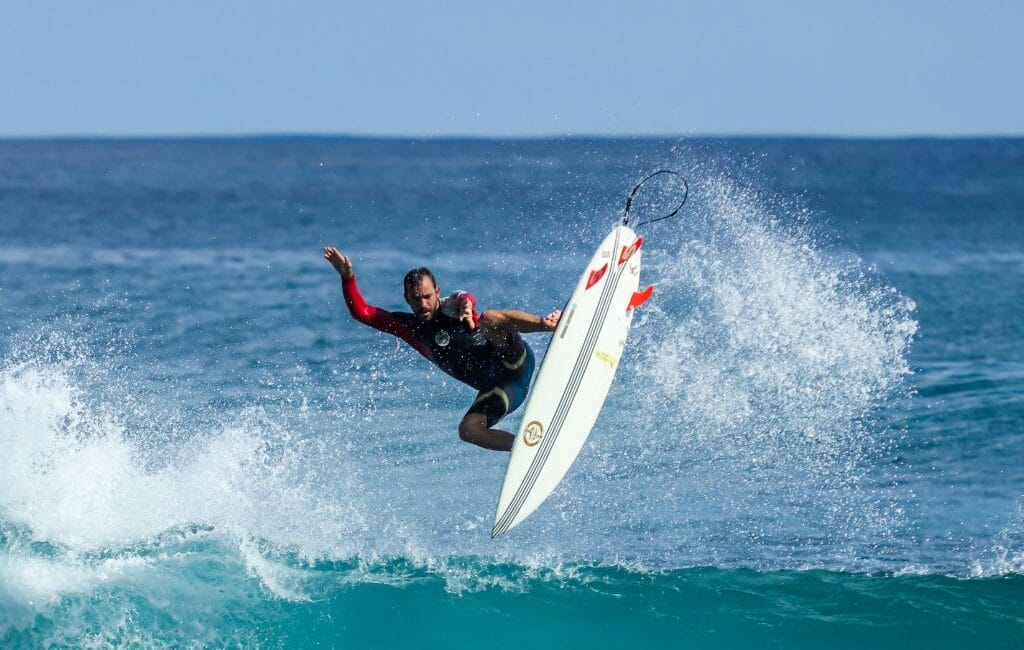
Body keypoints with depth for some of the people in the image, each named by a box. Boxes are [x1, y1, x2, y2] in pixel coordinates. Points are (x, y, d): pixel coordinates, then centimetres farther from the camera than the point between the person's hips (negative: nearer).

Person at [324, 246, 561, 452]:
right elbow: (361, 312, 5)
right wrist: (347, 277, -9)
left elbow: (466, 298, -30)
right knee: (468, 430, -20)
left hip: (514, 361, -5)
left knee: (489, 318, -30)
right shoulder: (409, 327, 9)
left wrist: (466, 306, -55)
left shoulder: (452, 308, -5)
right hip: (494, 388, 5)